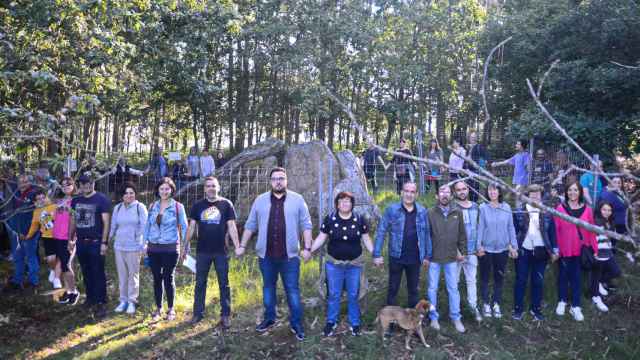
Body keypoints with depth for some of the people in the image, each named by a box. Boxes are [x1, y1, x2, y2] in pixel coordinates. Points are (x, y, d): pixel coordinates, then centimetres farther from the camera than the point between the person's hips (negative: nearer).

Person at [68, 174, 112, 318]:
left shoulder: (101, 199, -7)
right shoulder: (76, 201, 10)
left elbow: (106, 222, -10)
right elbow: (73, 221, 18)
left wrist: (104, 242, -15)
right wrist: (70, 239, 13)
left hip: (95, 242, -6)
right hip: (81, 242, 6)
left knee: (98, 273, -4)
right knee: (86, 272, 14)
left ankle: (101, 303, 0)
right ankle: (90, 297, 27)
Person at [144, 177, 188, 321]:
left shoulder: (178, 207, -4)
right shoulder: (152, 206, 6)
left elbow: (184, 228, -1)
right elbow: (147, 225, 13)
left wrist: (184, 248, -2)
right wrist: (145, 243, 6)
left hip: (170, 248, -3)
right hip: (154, 248, 3)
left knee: (168, 278, 2)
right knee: (157, 279, 9)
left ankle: (171, 309, 16)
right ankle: (158, 308, 21)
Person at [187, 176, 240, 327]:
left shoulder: (226, 204, -1)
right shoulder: (198, 206, 5)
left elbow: (232, 227, -2)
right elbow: (191, 227, 8)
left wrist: (237, 246, -8)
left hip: (221, 251, -2)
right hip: (202, 251, 2)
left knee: (224, 284, 4)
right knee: (200, 283, 10)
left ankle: (225, 315, 12)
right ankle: (198, 313, 21)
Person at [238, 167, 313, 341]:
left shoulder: (297, 199, 0)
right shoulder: (260, 200, 4)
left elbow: (306, 225, -1)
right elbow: (250, 225, 9)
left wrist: (307, 248, -8)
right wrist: (242, 245, 8)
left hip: (289, 255, -2)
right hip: (266, 254, 2)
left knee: (292, 289, 2)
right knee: (268, 287, 15)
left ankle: (296, 323, 12)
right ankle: (269, 318, 30)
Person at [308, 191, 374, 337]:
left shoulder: (359, 219, -4)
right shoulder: (329, 219, -6)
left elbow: (366, 239, 2)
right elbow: (321, 238, -1)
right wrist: (309, 251, -11)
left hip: (354, 264, 0)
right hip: (334, 264, 0)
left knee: (353, 295, 10)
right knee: (333, 294, 9)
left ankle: (355, 323, 25)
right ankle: (331, 322, 25)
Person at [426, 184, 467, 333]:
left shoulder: (457, 212, -1)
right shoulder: (430, 213, -7)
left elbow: (462, 233, 7)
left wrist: (462, 251, 6)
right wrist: (425, 256, -4)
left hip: (451, 258, 1)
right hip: (434, 258, -1)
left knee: (453, 288, 10)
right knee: (432, 288, 9)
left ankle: (456, 317, 24)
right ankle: (433, 317, 23)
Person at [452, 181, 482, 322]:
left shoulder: (475, 207, 8)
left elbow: (479, 227, 16)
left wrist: (479, 246, 12)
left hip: (472, 252, 4)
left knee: (471, 280, 10)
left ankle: (474, 306, 21)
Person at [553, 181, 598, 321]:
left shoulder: (587, 210, -1)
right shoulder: (560, 208, -6)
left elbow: (591, 231, 2)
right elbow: (555, 230, -5)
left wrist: (595, 249, 0)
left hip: (581, 250, 1)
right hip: (564, 250, -1)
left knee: (577, 277, 8)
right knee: (563, 276, 13)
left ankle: (575, 306, 17)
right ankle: (562, 302, 28)